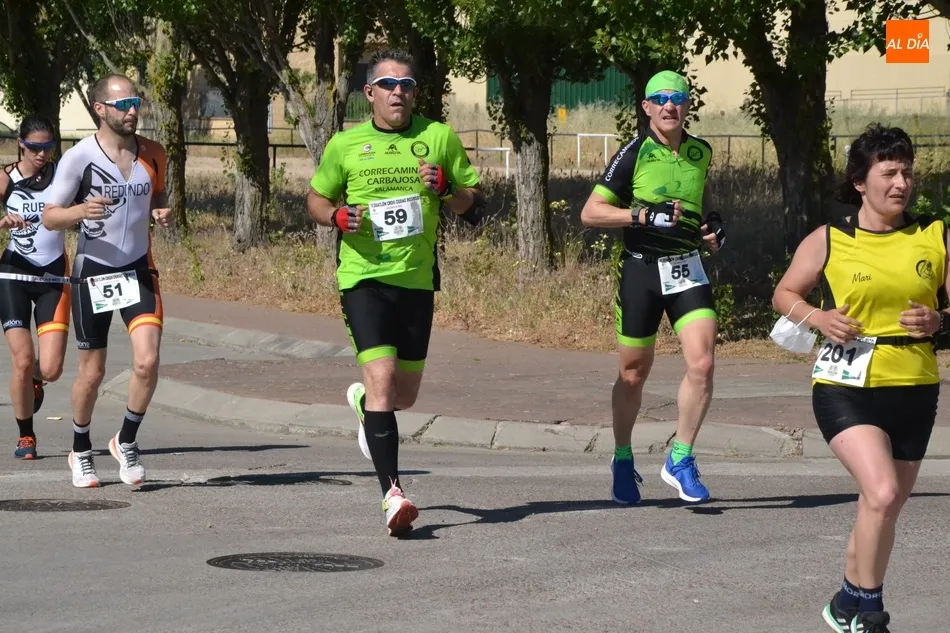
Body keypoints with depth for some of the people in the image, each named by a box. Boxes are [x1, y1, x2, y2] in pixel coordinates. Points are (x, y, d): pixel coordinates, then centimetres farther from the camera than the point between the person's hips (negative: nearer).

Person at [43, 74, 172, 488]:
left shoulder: (152, 154, 1)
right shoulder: (79, 157, -11)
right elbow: (49, 217, -7)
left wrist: (161, 211, -3)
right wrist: (80, 211, -28)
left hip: (139, 269, 3)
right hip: (93, 271, -3)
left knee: (147, 362, -14)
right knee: (92, 372, 5)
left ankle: (127, 441, 9)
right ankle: (81, 451, 29)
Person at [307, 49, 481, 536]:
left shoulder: (439, 138, 5)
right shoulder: (345, 145, 3)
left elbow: (471, 197, 10)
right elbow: (315, 198, 15)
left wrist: (444, 190, -12)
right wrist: (336, 216, -8)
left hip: (417, 279, 3)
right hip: (364, 276, -3)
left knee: (405, 395, 13)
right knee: (382, 379, -18)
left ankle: (363, 401, 50)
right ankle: (392, 494, -20)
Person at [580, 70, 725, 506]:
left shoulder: (701, 153, 8)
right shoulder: (634, 154, -7)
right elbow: (590, 213, -9)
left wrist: (713, 225, 8)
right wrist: (646, 215, -19)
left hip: (688, 270, 3)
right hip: (642, 271, -3)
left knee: (702, 364, -14)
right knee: (633, 374, 7)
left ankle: (680, 461, 0)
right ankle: (622, 460, 28)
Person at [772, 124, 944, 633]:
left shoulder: (936, 238, 3)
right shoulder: (828, 241, -2)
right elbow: (784, 294, 9)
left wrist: (938, 322, -13)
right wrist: (817, 318, -10)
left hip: (914, 391, 4)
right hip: (845, 386, -4)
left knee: (884, 508, 13)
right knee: (881, 494, -22)